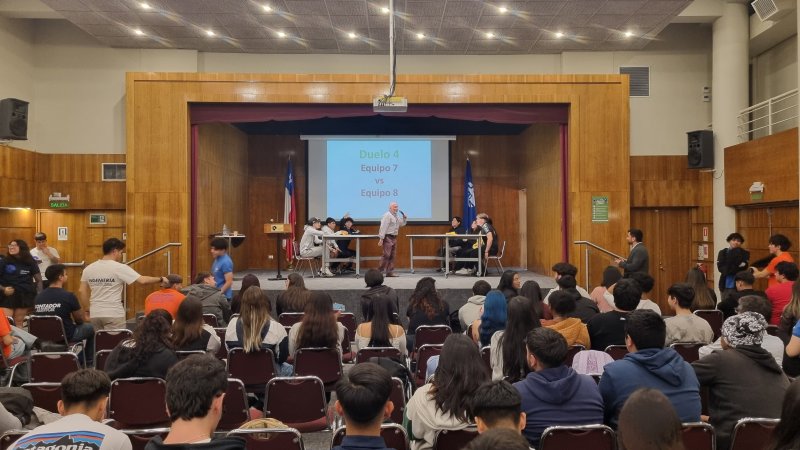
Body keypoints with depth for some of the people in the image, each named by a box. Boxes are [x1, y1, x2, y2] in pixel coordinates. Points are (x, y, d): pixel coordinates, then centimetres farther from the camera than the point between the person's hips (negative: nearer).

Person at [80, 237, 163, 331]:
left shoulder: (89, 268, 7)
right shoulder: (119, 268, -10)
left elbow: (82, 291, 9)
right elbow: (142, 280, -15)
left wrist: (87, 310, 17)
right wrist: (160, 279, -2)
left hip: (95, 314, 6)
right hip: (113, 314, -6)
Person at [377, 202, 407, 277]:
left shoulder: (396, 216, 16)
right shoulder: (387, 215, -12)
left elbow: (402, 224, 29)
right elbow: (383, 227, -17)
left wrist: (404, 217, 9)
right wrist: (381, 239, -22)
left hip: (394, 237, 9)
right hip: (387, 237, -9)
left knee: (392, 256, 9)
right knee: (386, 255, -12)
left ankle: (390, 272, 13)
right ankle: (379, 271, -6)